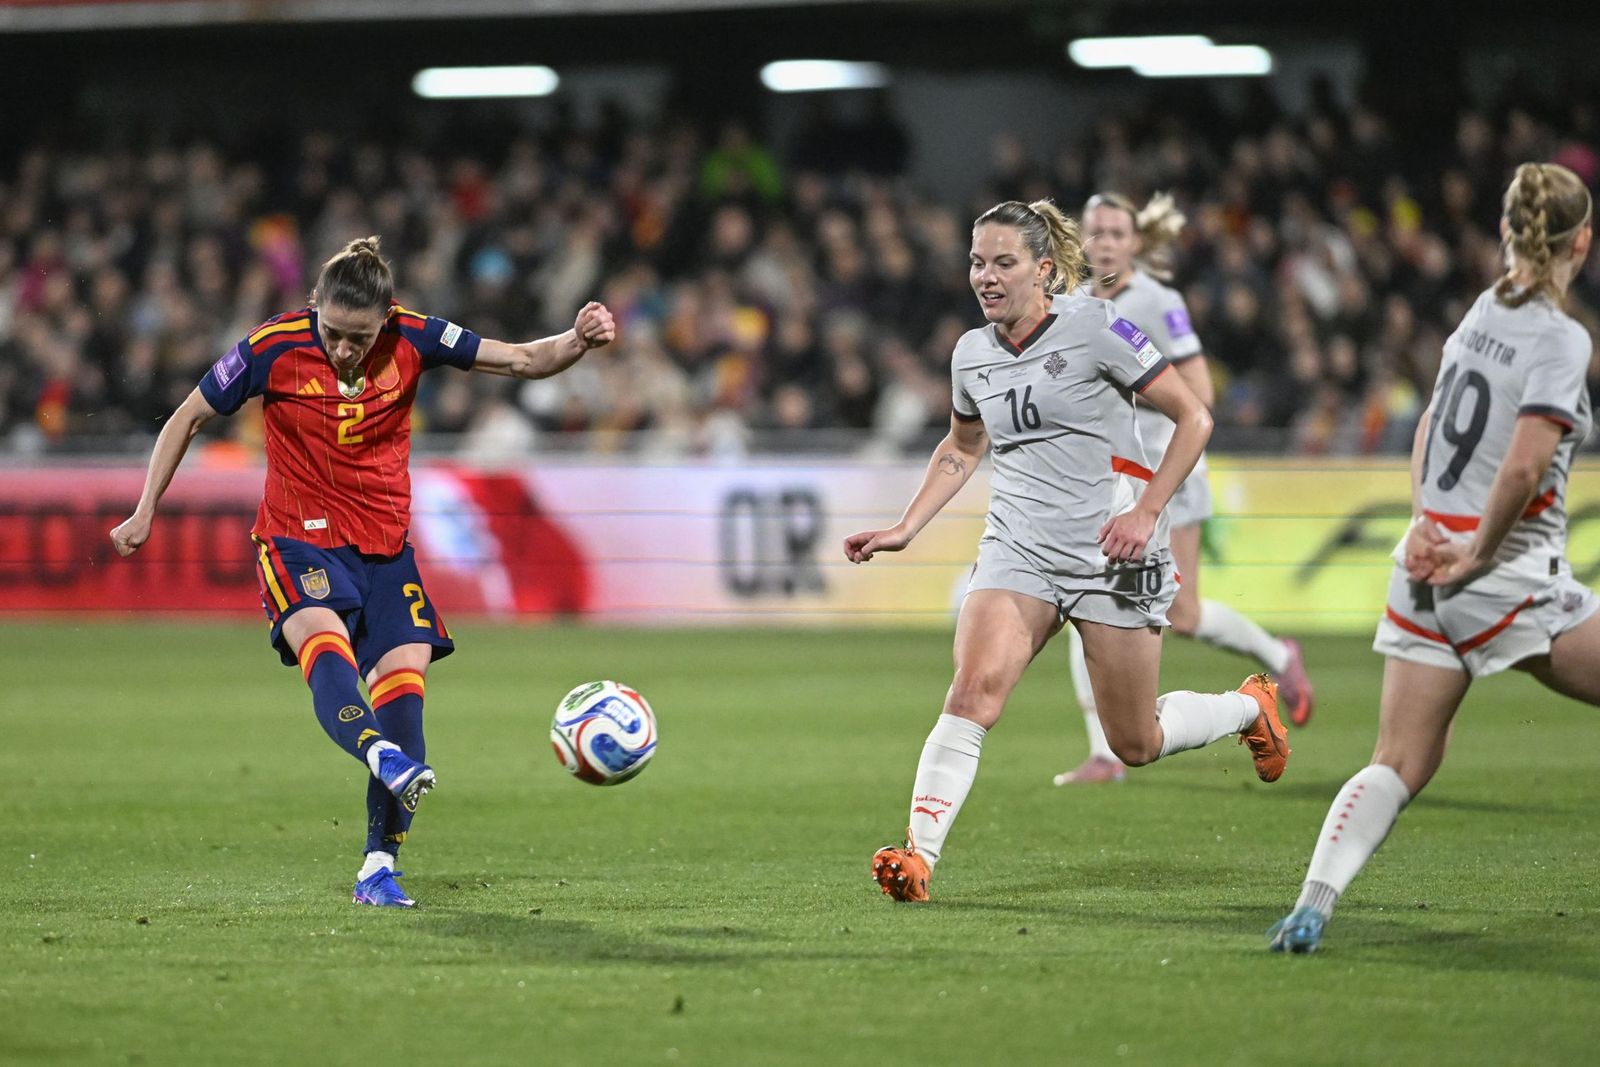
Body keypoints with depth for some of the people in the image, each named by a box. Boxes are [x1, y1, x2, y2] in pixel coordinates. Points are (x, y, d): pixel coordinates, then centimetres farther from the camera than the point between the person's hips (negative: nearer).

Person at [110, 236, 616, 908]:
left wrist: (578, 341, -26)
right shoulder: (274, 349, -11)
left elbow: (524, 361, -5)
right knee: (327, 649, -32)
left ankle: (380, 867, -4)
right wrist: (145, 513, 3)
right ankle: (381, 756, -62)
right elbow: (188, 419, 1)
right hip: (298, 540, -3)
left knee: (404, 678, -10)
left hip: (385, 546, 3)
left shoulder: (412, 341, -6)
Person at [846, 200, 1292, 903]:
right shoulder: (972, 353, 6)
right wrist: (906, 528, 15)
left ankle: (1250, 706, 37)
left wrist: (1146, 511, -14)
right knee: (974, 688, -23)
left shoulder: (1094, 328, -10)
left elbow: (1193, 417, -6)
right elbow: (962, 446, 26)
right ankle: (919, 852, -25)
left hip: (1112, 554, -4)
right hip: (1018, 548, 4)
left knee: (1136, 745, 6)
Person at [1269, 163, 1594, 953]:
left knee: (1401, 763, 4)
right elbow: (1525, 466, -22)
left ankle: (1313, 903, -13)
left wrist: (1424, 520, 6)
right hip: (1509, 576, -7)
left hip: (1427, 568, 7)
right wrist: (1479, 554, -11)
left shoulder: (1483, 312, 11)